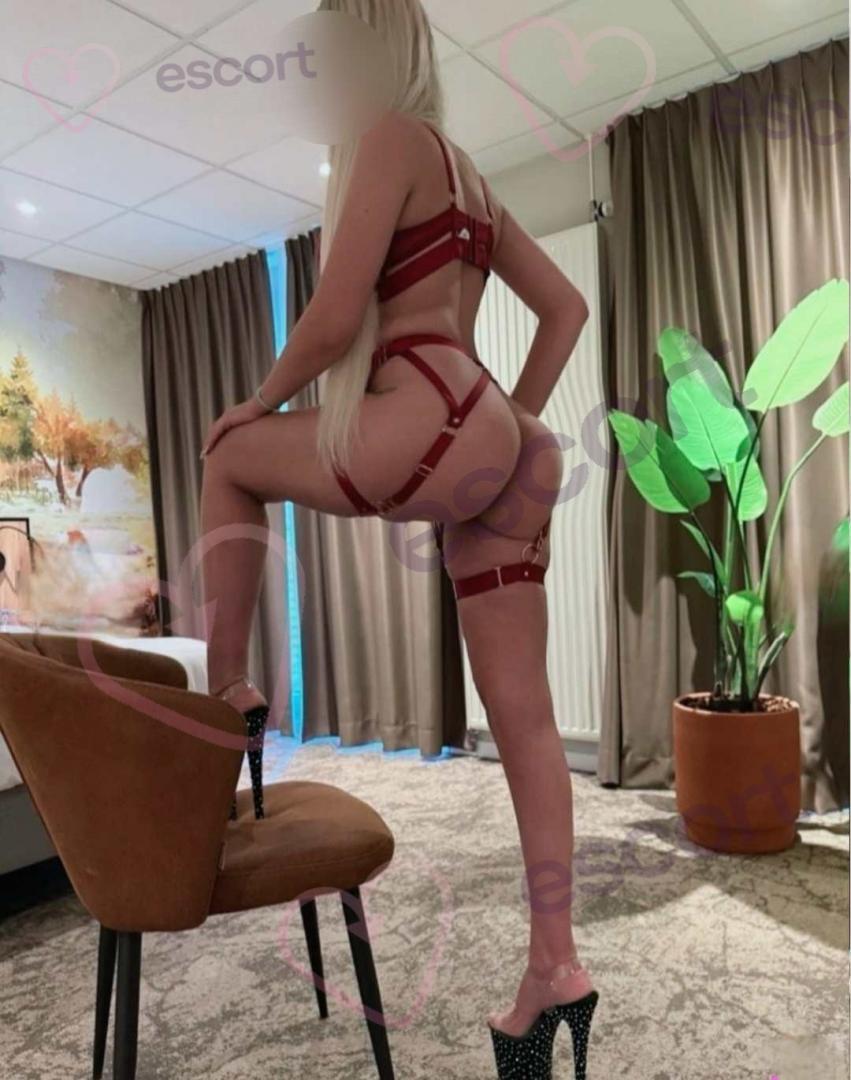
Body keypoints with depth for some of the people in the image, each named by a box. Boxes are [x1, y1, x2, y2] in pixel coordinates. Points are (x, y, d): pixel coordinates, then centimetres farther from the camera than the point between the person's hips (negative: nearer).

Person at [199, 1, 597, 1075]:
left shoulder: (392, 137, 2)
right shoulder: (465, 176, 28)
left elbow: (334, 320, -10)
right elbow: (567, 307, 26)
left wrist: (265, 398, 8)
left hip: (437, 437, -9)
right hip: (494, 448, 9)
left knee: (228, 450, 15)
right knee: (521, 714, 7)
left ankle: (225, 690, 18)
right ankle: (555, 964, 15)